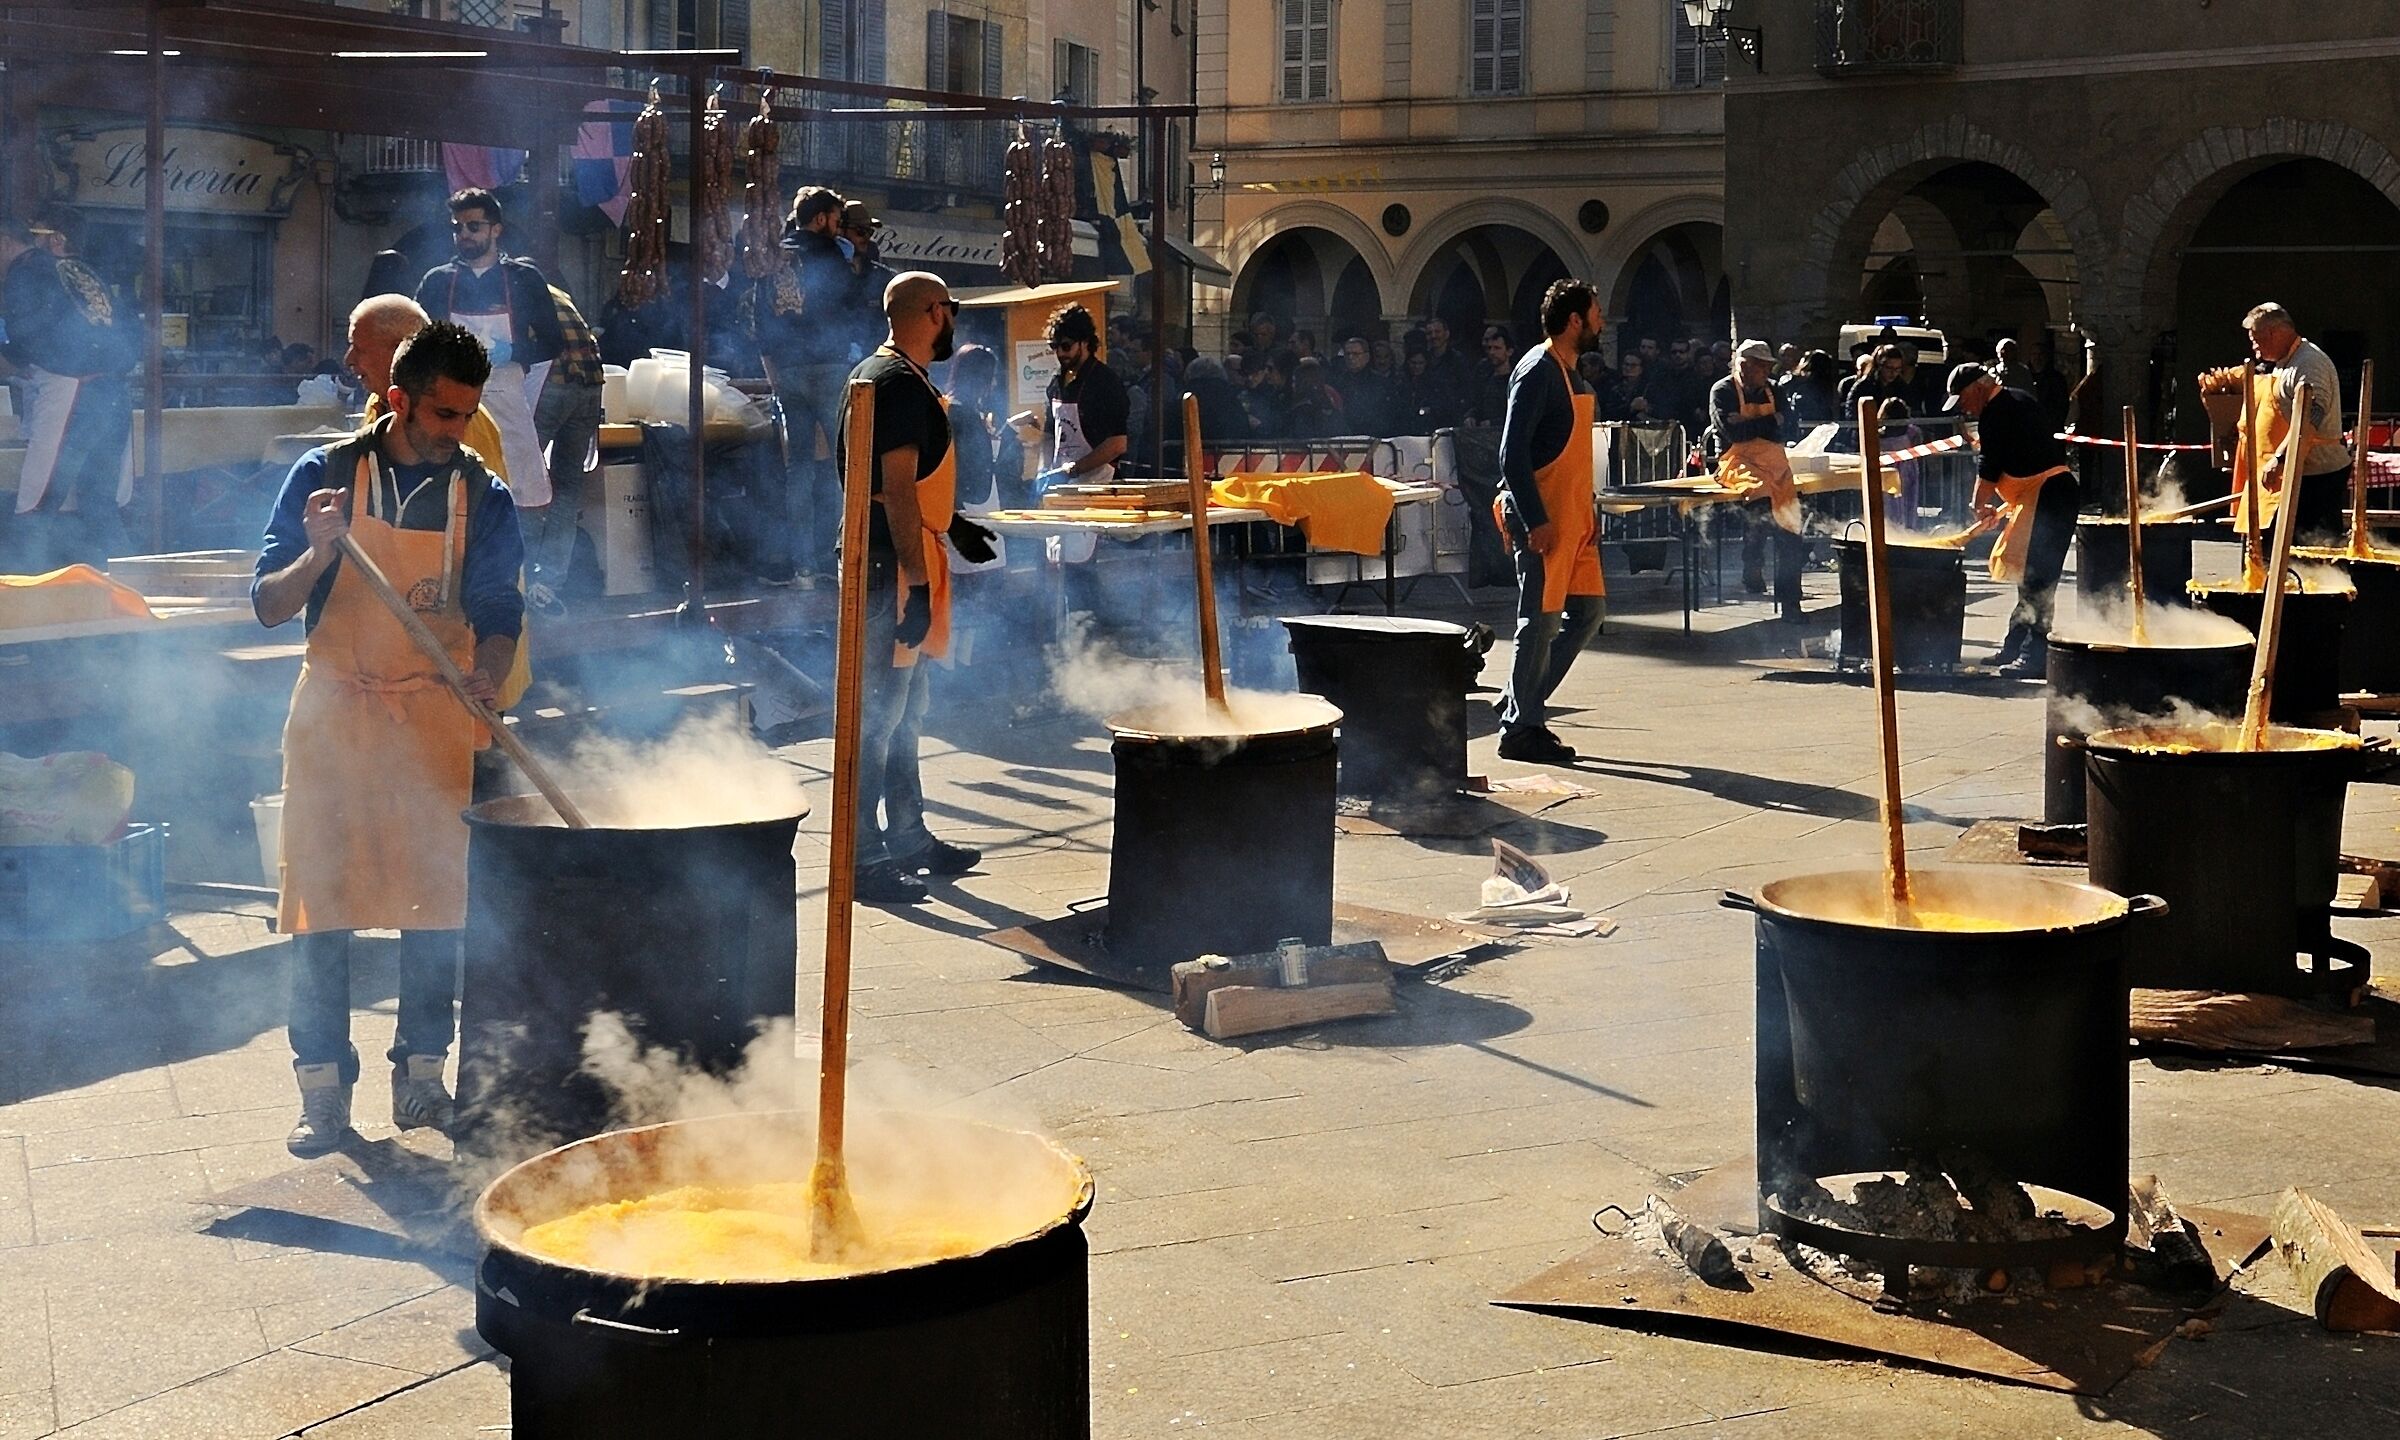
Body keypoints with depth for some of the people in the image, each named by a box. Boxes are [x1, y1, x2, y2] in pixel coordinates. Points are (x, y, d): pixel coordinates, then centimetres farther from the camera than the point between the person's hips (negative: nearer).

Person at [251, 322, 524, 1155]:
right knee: (323, 904, -1)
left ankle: (421, 1077, 16)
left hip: (437, 718, 2)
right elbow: (269, 607, -5)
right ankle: (323, 1088, 7)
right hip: (336, 711, -1)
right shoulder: (326, 475, -4)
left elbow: (498, 614, 3)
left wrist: (486, 680, -18)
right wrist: (317, 552, -25)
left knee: (437, 901, 4)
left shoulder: (483, 497, 1)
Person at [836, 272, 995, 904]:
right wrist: (917, 581, -24)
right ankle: (862, 857, -3)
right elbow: (897, 488, -22)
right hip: (892, 568, -11)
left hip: (898, 563, 11)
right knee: (879, 713, -7)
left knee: (906, 708, 18)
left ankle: (908, 835, 27)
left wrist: (953, 525, 28)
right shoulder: (901, 383, -16)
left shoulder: (884, 373, 17)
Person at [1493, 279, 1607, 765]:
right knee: (1542, 620, -5)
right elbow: (1513, 452, -19)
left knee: (1589, 611, 11)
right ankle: (1520, 730, 3)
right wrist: (1535, 521, -23)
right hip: (1543, 516, -10)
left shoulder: (1570, 373, 16)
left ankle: (1521, 703, 18)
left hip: (1572, 515, 10)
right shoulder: (1538, 370, -13)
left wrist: (1590, 511, 18)